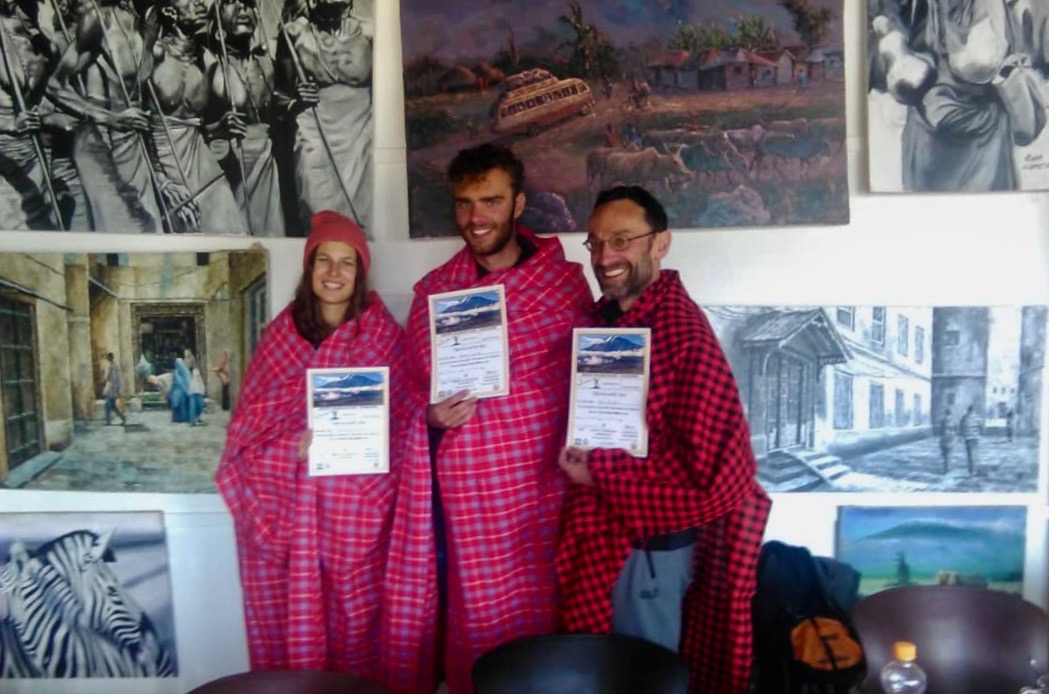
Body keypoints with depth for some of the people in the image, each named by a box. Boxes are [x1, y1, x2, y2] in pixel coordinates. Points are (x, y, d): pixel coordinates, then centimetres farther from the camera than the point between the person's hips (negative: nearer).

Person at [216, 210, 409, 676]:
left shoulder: (384, 335, 1)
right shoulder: (280, 331, 7)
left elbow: (394, 421, -1)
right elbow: (250, 417, 5)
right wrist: (297, 442, -13)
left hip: (352, 502, -2)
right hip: (280, 501, 2)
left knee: (351, 616, 6)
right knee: (285, 617, 7)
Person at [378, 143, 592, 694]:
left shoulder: (566, 282, 0)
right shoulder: (433, 290, 7)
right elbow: (414, 391, 14)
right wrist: (433, 417, -6)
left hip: (539, 487, -2)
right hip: (459, 489, 2)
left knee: (534, 625, 6)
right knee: (472, 625, 9)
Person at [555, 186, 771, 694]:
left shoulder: (683, 334, -22)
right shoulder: (602, 317, 3)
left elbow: (711, 468, -25)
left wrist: (598, 475, -20)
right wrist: (577, 458, -2)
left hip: (650, 541, -8)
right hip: (605, 530, 8)